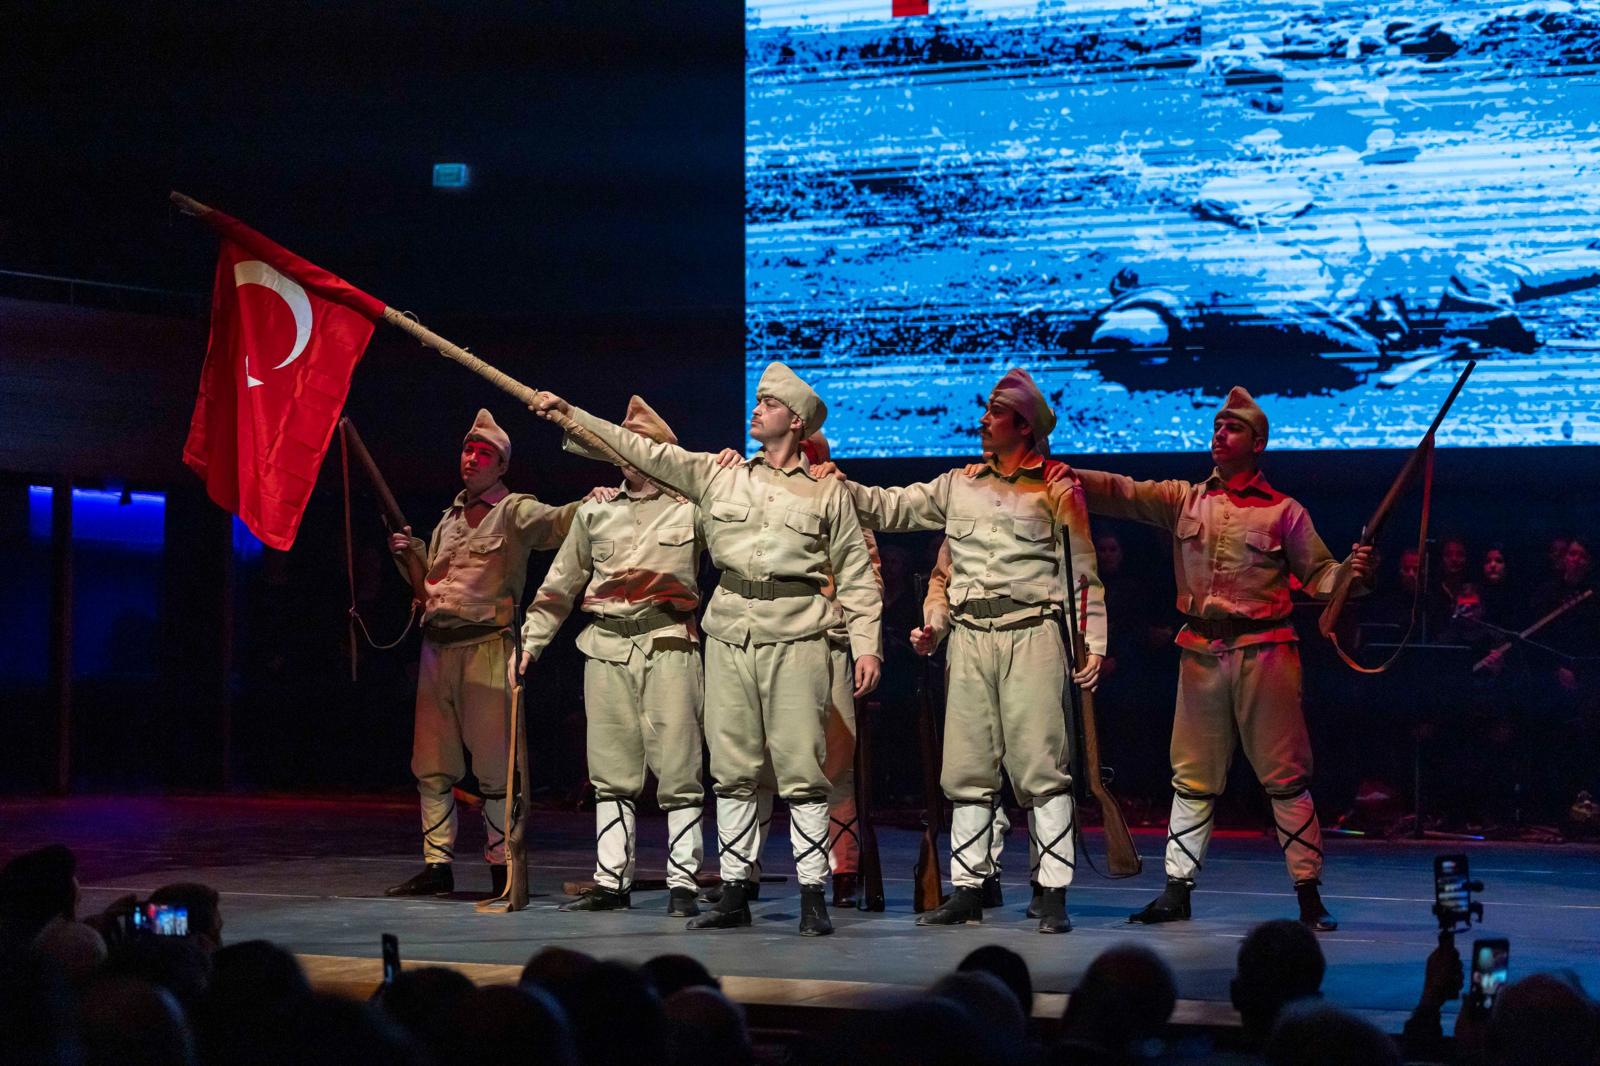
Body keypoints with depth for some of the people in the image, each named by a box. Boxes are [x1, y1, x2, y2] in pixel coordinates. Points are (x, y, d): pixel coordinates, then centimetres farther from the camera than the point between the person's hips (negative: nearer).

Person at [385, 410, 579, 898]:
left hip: (486, 645, -7)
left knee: (493, 764, -5)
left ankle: (501, 865, 2)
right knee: (432, 763, 7)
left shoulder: (515, 511, 1)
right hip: (437, 647, 7)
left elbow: (556, 522, -18)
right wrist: (412, 554, 10)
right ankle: (437, 865, 13)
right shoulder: (450, 518, 21)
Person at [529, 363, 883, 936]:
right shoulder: (719, 477, 15)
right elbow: (644, 451, 14)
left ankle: (813, 897, -2)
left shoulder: (827, 493, 8)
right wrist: (570, 413, 11)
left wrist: (867, 646, -2)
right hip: (730, 635, 3)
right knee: (732, 770, 5)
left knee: (801, 770, -6)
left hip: (796, 638, -3)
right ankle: (734, 894, 11)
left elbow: (856, 577, 7)